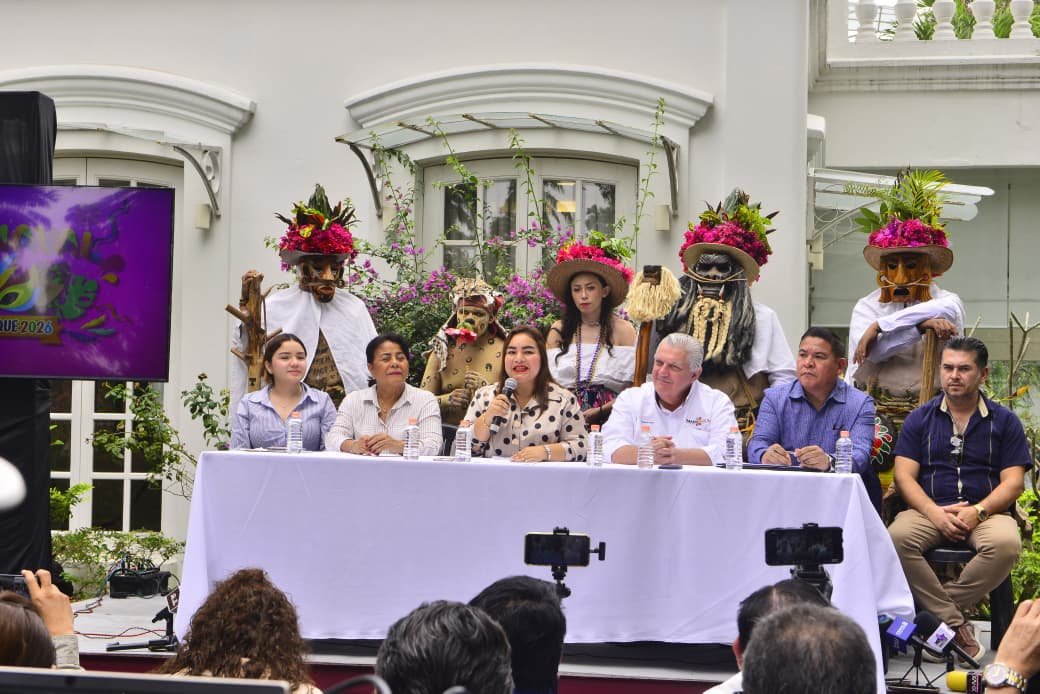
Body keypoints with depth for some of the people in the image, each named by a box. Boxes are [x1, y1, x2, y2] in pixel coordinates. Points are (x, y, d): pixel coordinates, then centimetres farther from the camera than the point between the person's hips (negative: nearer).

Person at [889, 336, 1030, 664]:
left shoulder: (1004, 421, 11)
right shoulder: (920, 419, 13)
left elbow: (1013, 481, 3)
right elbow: (904, 476, 3)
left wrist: (978, 511, -16)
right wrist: (935, 513, -15)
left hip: (986, 512, -1)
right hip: (929, 511, 1)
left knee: (1006, 544, -35)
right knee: (896, 537, -32)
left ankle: (936, 611, -20)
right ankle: (955, 624, -25)